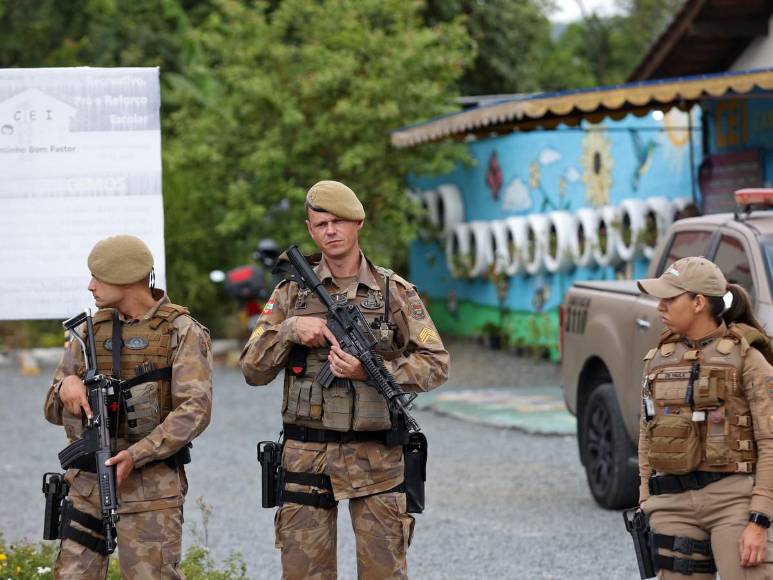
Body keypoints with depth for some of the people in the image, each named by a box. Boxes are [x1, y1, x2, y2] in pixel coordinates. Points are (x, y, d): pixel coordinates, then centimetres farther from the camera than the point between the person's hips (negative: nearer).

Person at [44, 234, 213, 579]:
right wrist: (66, 387, -9)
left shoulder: (182, 333, -4)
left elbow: (194, 410, -14)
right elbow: (53, 411, 15)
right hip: (88, 483, 5)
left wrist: (136, 454, -22)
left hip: (150, 487, -5)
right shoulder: (90, 331, 12)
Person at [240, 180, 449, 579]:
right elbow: (252, 370, 5)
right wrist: (288, 330, -13)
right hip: (306, 454, 1)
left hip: (376, 458, -1)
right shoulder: (293, 291, 6)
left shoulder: (395, 291, 3)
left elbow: (436, 365, -1)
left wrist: (370, 370, -16)